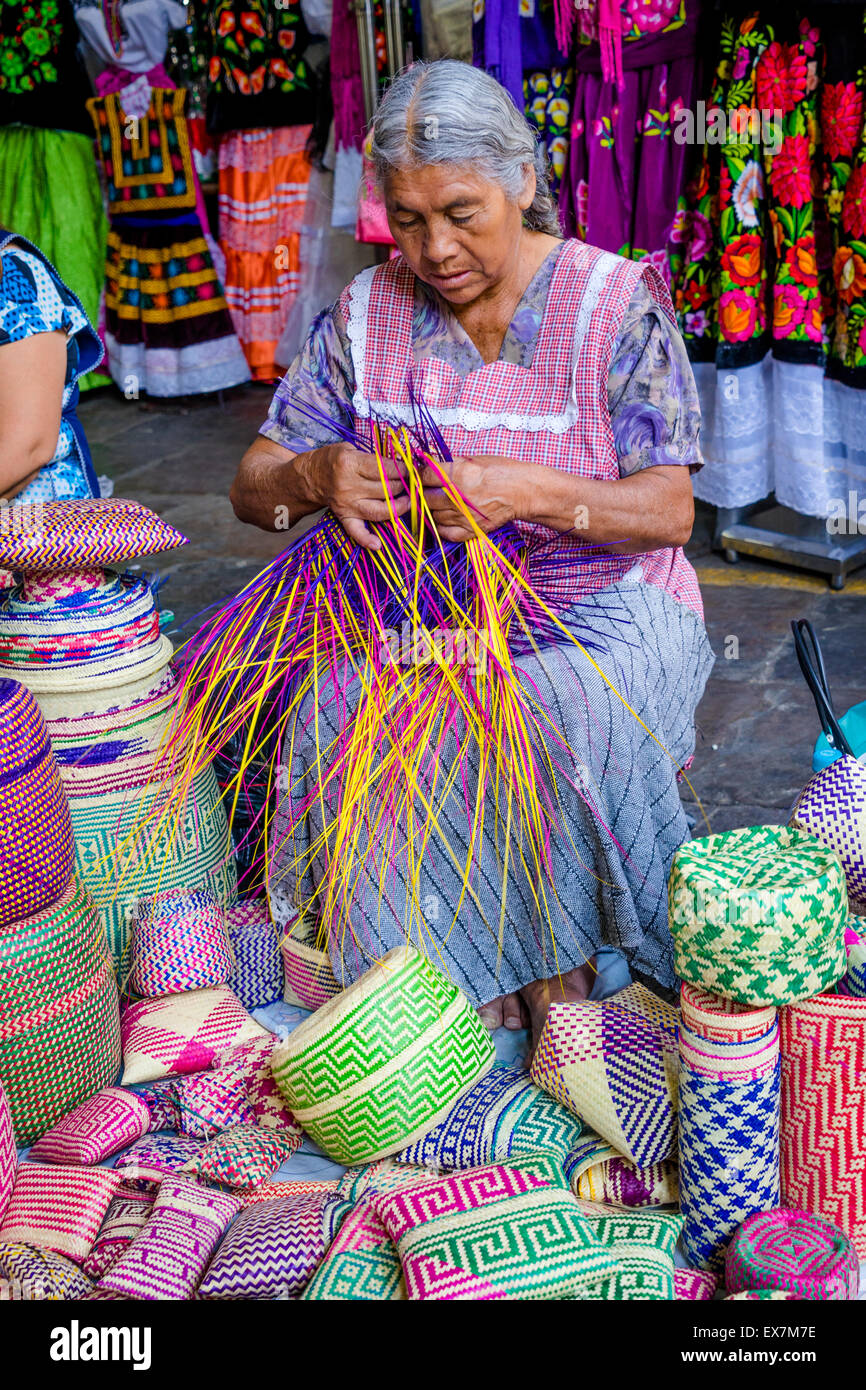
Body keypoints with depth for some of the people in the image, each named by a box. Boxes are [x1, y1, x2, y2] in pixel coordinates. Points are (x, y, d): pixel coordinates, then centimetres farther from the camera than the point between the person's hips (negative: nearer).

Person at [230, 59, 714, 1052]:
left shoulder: (616, 303, -6)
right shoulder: (365, 314, 3)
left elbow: (669, 511, -10)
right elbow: (251, 487, 3)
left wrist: (532, 493, -29)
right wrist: (314, 477, -22)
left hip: (599, 607, -3)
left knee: (551, 715, -35)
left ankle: (543, 959, -10)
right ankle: (541, 965, -16)